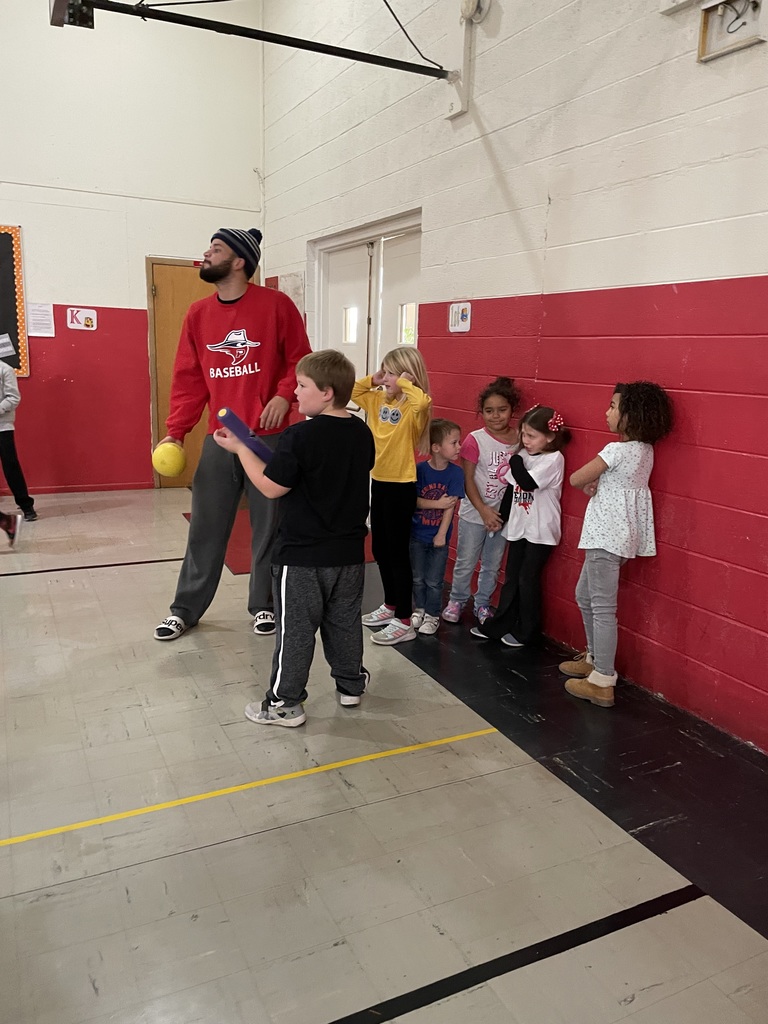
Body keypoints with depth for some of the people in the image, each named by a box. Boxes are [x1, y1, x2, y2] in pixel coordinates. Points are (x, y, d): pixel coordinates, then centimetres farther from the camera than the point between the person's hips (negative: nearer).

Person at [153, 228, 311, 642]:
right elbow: (188, 380, 7)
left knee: (269, 526, 8)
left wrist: (284, 394, -17)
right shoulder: (198, 315, 7)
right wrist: (175, 431, -2)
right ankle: (185, 609, 23)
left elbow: (300, 359, 0)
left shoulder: (276, 305, -5)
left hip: (270, 438, -3)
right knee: (205, 528, 9)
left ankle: (264, 605, 25)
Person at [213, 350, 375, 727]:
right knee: (344, 622, 20)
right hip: (350, 553, 6)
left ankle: (285, 703, 16)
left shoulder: (299, 436, -20)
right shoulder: (363, 433, 1)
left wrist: (240, 448, -7)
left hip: (301, 556, -6)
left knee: (295, 630, 6)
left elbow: (272, 487, -16)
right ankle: (351, 685, 34)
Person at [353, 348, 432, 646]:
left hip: (401, 486, -8)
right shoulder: (378, 400, 7)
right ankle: (390, 605, 35)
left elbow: (422, 400, -38)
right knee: (380, 549, 18)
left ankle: (404, 622, 7)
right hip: (379, 482, 8)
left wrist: (403, 382, -22)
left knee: (398, 552, -2)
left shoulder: (413, 406, -15)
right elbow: (352, 391, 20)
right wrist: (373, 379, 5)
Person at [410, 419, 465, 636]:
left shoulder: (455, 473, -11)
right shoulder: (420, 470, -12)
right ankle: (419, 609, 35)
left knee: (434, 581, 8)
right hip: (417, 535, 1)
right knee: (418, 578, 16)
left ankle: (432, 615, 25)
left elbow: (450, 506, -12)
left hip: (439, 535, -1)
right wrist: (437, 504, -20)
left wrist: (441, 535, -14)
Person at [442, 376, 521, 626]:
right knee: (465, 563, 9)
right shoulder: (475, 440, -12)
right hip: (474, 514, -3)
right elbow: (467, 479, -10)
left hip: (504, 514, 3)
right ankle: (456, 600, 29)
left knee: (492, 565, 15)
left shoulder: (520, 439, -4)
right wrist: (483, 510, -15)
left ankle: (482, 604, 32)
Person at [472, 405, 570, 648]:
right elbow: (512, 487, 12)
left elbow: (527, 482, -26)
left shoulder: (554, 459, -14)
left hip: (540, 530, -6)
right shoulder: (523, 455, 5)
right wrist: (502, 516, 8)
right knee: (511, 579, 13)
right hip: (518, 526, 6)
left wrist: (515, 460, -13)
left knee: (527, 580, 1)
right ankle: (499, 625, 22)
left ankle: (527, 632, 15)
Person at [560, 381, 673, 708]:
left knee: (602, 607, -4)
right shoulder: (644, 449, 9)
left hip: (607, 536, -10)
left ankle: (602, 682, 2)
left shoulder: (617, 450, -18)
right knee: (585, 596, 21)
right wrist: (596, 484, -4)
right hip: (617, 534, 10)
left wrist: (587, 485, 10)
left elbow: (575, 479, -11)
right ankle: (594, 659, 34)